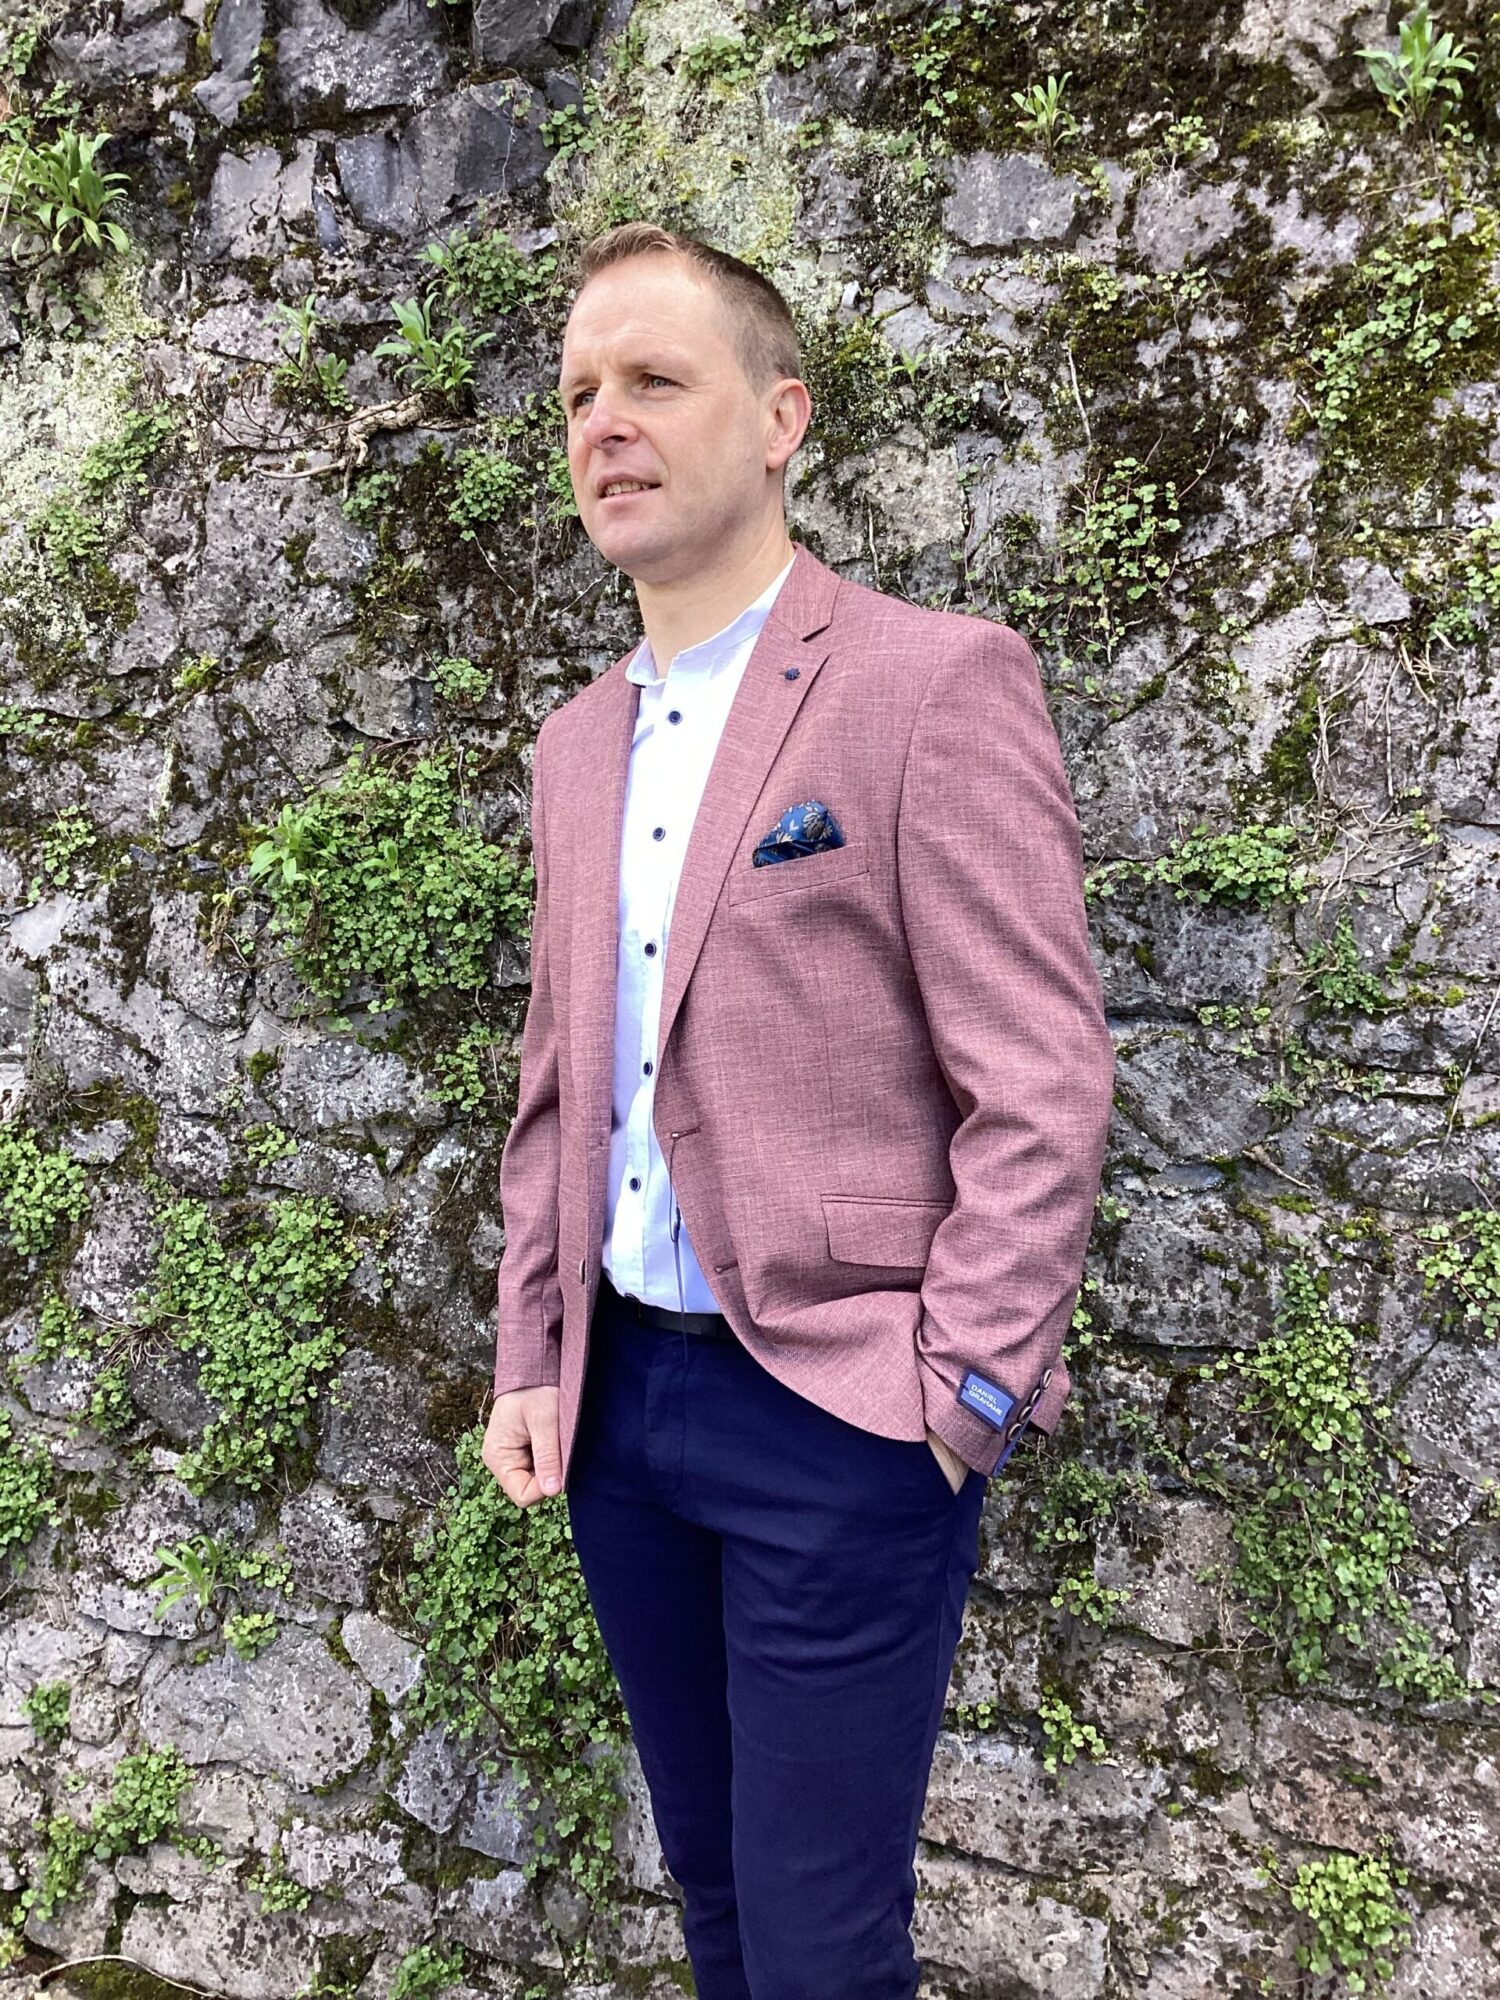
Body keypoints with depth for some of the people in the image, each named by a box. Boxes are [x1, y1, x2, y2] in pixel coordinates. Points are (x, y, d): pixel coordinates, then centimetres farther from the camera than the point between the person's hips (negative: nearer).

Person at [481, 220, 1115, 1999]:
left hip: (837, 1420, -6)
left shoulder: (934, 682, -11)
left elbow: (1040, 1087, -14)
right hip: (617, 1400, 7)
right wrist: (531, 1363, 9)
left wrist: (961, 1401, -14)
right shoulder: (577, 740, 10)